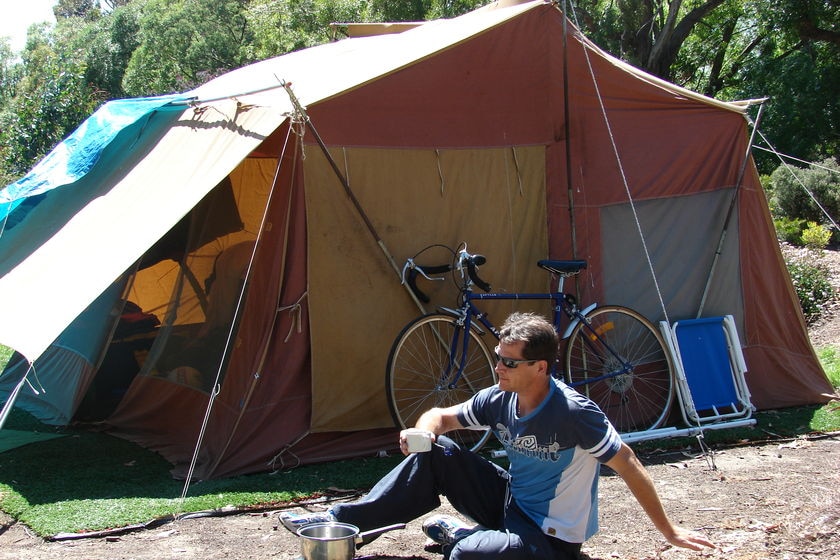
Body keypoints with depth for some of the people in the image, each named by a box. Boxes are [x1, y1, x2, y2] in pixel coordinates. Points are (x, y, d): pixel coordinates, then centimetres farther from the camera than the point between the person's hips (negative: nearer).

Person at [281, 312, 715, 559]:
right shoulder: (499, 399, -5)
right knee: (437, 453, -10)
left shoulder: (573, 413, -25)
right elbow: (442, 416, 8)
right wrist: (424, 430, -16)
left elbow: (628, 465, -18)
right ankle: (338, 523, -5)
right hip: (510, 501, 7)